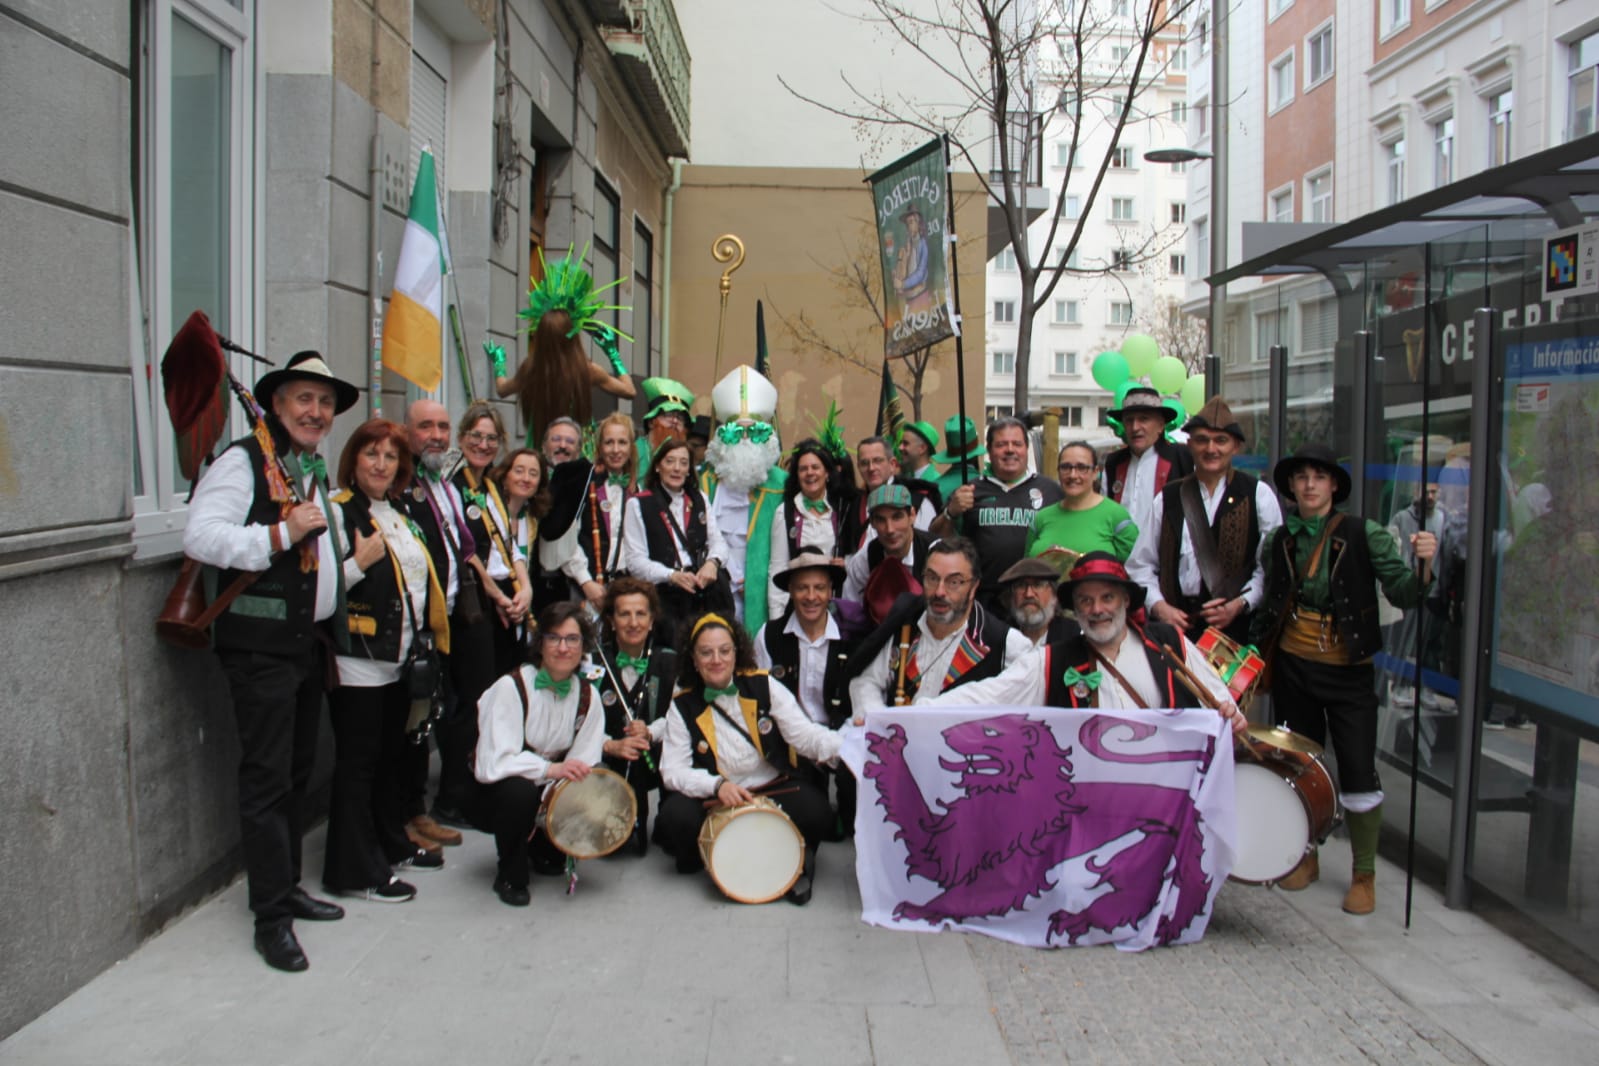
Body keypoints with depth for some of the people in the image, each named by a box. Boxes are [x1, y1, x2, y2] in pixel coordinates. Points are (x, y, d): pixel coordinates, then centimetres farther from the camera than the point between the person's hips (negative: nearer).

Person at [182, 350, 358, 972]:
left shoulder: (314, 469, 18)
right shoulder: (244, 461, -9)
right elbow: (200, 538, -22)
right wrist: (283, 533, -22)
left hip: (310, 640, 9)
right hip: (261, 645, -9)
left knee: (297, 772, 15)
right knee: (267, 779, -4)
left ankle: (286, 886, 28)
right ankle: (271, 916, 4)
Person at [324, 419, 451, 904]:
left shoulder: (398, 516, 15)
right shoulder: (337, 512, -11)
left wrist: (427, 637, 20)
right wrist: (360, 562, -25)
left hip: (397, 658, 8)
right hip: (357, 659, -8)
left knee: (392, 755, 18)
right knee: (357, 762, -2)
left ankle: (393, 846, 31)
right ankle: (354, 870, 6)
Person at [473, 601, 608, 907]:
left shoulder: (587, 695, -5)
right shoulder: (511, 687, -20)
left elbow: (583, 765, -8)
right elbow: (493, 764, -29)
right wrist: (551, 769, -38)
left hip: (551, 790, 4)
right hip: (494, 791, -4)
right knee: (519, 790, -37)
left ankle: (542, 848, 12)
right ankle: (510, 875, -10)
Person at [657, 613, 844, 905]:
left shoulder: (763, 686, -2)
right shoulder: (683, 706, -2)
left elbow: (804, 734, -12)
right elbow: (673, 771, -9)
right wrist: (716, 785, -28)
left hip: (774, 790, 0)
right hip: (714, 801, 1)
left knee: (815, 810, -29)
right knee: (676, 816, -28)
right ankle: (706, 858, 5)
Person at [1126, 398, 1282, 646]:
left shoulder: (1258, 495, 4)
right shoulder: (1167, 499, 10)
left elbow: (1272, 567, -2)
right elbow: (1141, 565, 9)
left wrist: (1239, 604, -14)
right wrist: (1159, 606, -5)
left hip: (1236, 626, -1)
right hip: (1176, 624, 2)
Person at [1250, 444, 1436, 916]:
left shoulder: (1363, 534, -7)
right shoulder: (1280, 540, 4)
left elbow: (1402, 593, -12)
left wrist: (1423, 565, -31)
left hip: (1347, 668, -3)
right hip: (1292, 664, 3)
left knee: (1358, 771, -2)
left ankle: (1364, 875, 13)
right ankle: (1305, 857, 29)